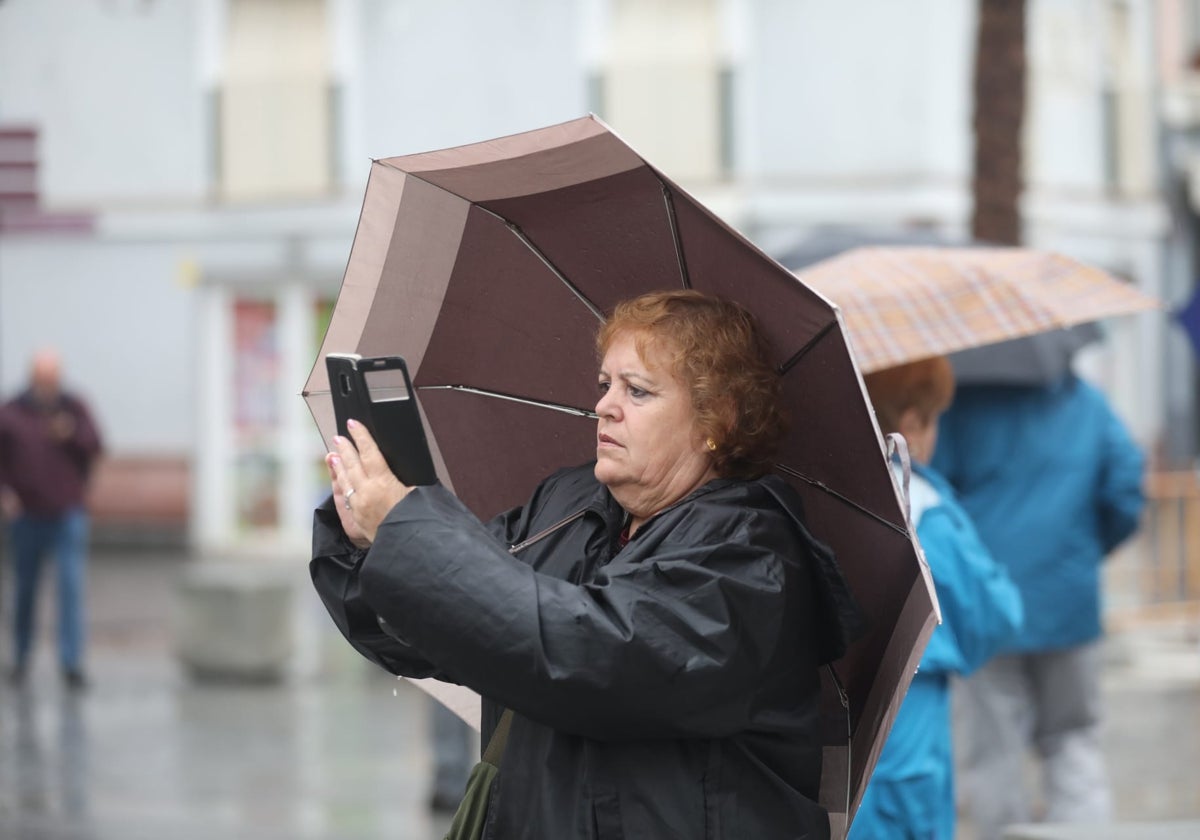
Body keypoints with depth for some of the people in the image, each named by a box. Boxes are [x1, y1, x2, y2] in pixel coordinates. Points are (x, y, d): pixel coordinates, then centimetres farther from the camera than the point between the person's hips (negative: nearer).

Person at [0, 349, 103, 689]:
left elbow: (95, 448, -1)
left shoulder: (74, 409, 1)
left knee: (72, 585, -11)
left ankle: (72, 662, -12)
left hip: (68, 513, 0)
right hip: (28, 516, 1)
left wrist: (71, 437, -18)